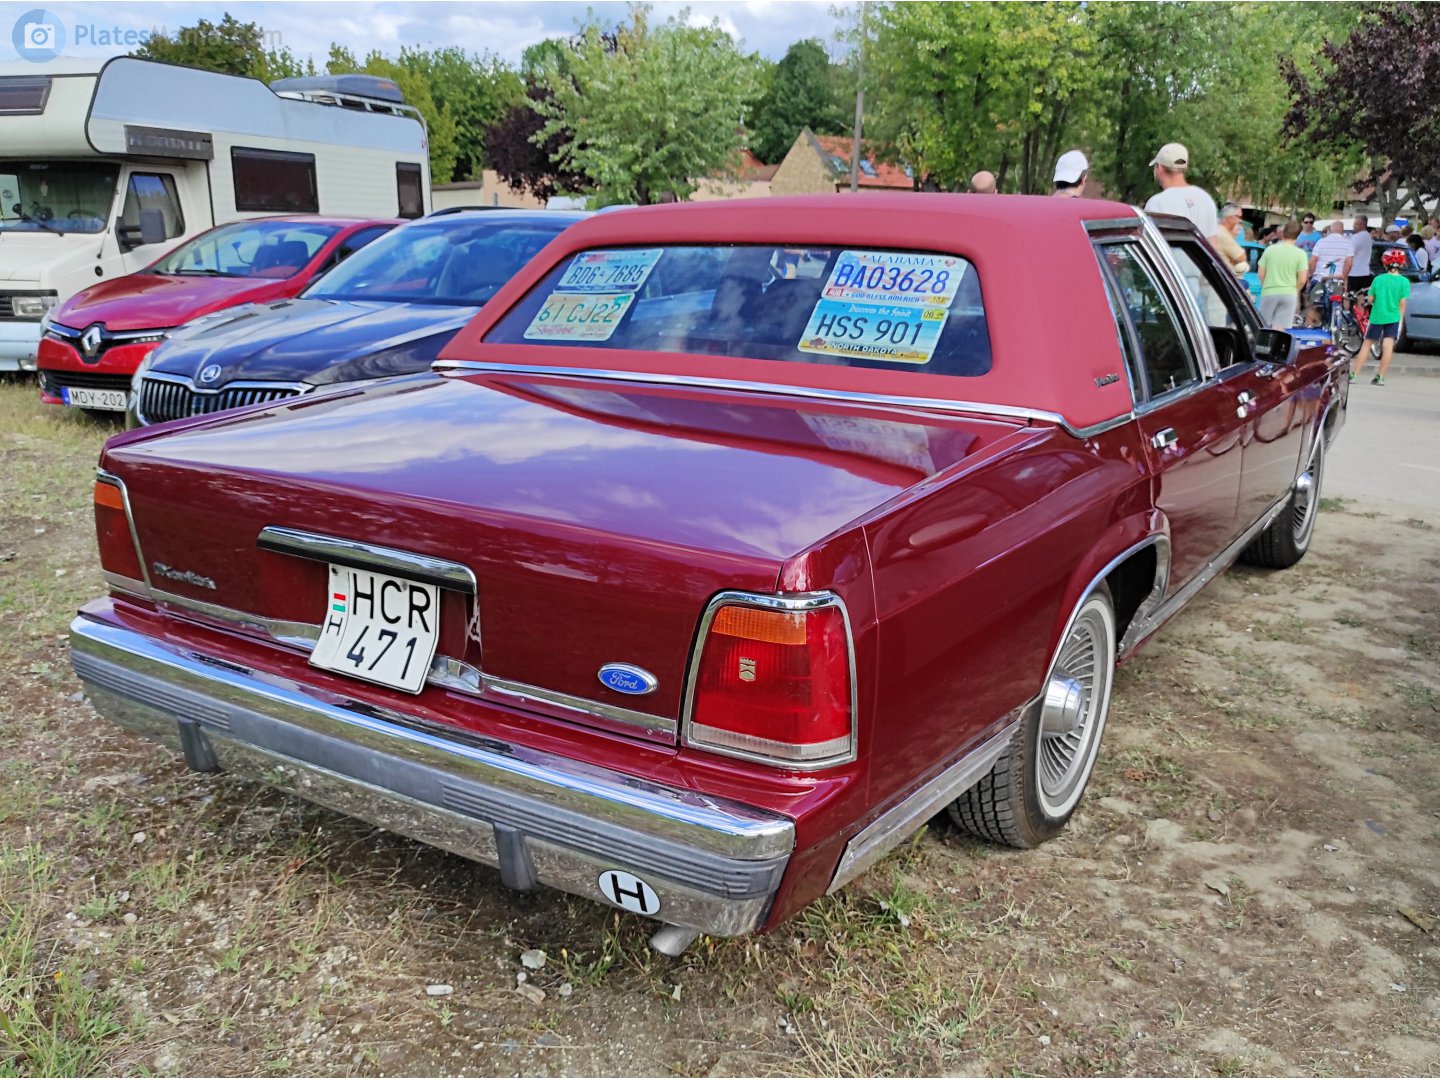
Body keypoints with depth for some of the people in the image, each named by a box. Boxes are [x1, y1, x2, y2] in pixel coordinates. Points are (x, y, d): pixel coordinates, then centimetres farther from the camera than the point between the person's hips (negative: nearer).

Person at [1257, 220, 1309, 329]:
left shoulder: (1269, 250, -1)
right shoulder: (1300, 254, -4)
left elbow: (1261, 274, 2)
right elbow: (1302, 280, -5)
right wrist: (1294, 290, 14)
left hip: (1269, 293, 1)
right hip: (1289, 294, -1)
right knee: (1278, 328, -3)